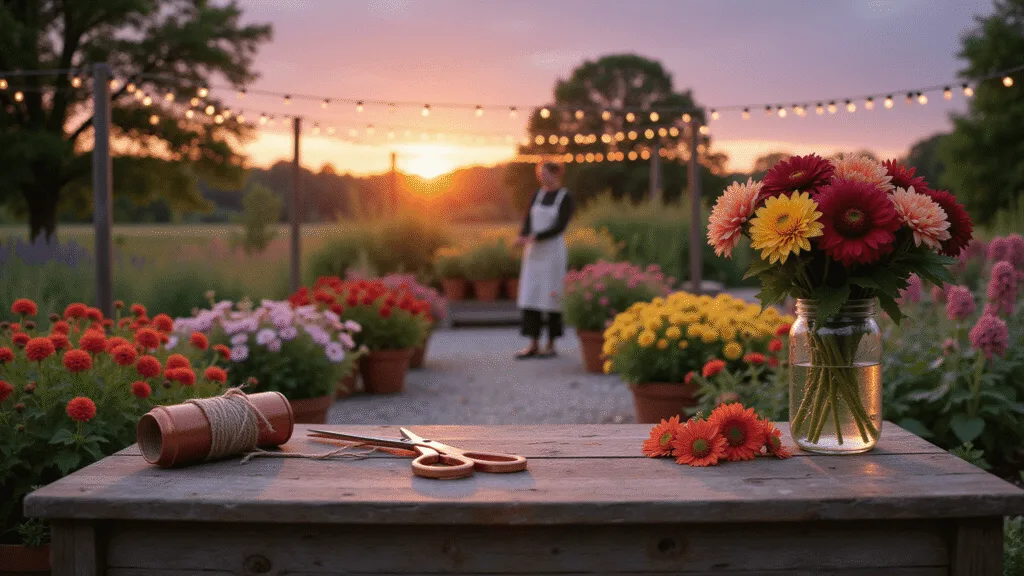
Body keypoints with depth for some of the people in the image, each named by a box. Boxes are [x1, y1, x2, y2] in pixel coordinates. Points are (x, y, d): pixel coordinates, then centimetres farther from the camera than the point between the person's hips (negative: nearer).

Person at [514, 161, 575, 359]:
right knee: (530, 296, 1)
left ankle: (551, 345, 7)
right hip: (534, 252, 6)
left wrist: (535, 237, -24)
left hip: (554, 251, -6)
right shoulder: (537, 195, 12)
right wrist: (522, 237, -15)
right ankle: (534, 345, 7)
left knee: (551, 296, -3)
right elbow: (528, 224, 7)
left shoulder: (566, 198, -6)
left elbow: (560, 227, -16)